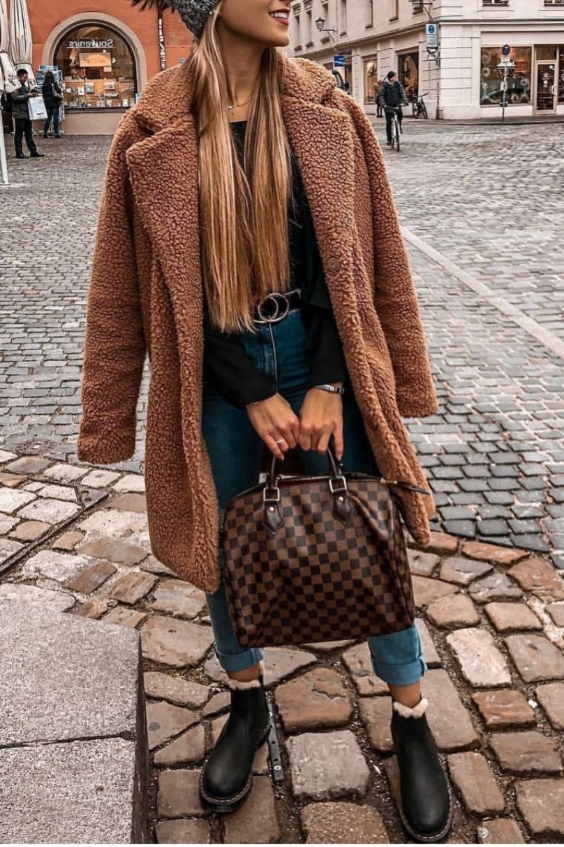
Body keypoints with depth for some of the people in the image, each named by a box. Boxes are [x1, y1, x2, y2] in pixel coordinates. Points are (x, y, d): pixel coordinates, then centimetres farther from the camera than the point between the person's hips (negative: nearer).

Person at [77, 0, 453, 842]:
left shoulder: (324, 112, -2)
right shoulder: (156, 133, -5)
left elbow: (347, 257, -2)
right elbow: (170, 285, -6)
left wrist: (327, 384, -9)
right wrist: (255, 396, -10)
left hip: (317, 358, 1)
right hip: (216, 375, 0)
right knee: (224, 550, 14)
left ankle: (412, 722, 27)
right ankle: (248, 703, 39)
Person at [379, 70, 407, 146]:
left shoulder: (398, 84, 0)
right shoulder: (385, 85, -6)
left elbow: (402, 93, -7)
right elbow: (381, 95, -12)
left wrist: (403, 101, -25)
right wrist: (383, 103, -28)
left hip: (397, 104, 2)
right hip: (388, 105, -2)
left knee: (400, 114, -26)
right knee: (388, 122, -3)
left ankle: (399, 127, 3)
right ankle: (389, 139, 6)